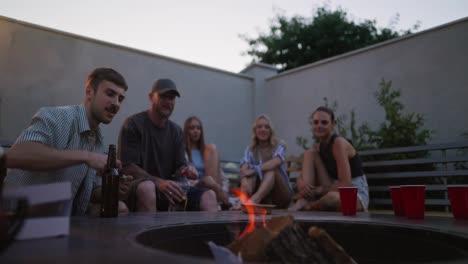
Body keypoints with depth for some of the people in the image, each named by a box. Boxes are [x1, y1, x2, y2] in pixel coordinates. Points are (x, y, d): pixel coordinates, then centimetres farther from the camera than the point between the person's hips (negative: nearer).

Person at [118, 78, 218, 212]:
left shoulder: (176, 131, 11)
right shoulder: (133, 124, -6)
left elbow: (179, 166, 9)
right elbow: (127, 166, -14)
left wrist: (186, 171, -17)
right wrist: (159, 182, -29)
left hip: (167, 190, 6)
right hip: (138, 188, -5)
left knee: (209, 195, -13)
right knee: (147, 188, -40)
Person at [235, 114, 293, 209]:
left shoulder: (279, 147, 0)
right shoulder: (250, 150, 4)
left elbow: (276, 162, -25)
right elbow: (244, 170, -16)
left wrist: (254, 169, -37)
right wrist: (244, 181, -38)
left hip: (280, 197, -2)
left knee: (272, 170, -28)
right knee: (251, 174, -23)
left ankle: (255, 198, -55)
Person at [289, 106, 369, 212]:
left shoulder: (339, 143, -17)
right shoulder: (317, 148, 5)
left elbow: (346, 184, -24)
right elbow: (301, 178, -1)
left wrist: (318, 191, -23)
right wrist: (302, 185, -24)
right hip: (335, 189, 7)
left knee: (331, 197, -42)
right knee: (309, 153, -7)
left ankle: (309, 206, -11)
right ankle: (304, 200, -19)